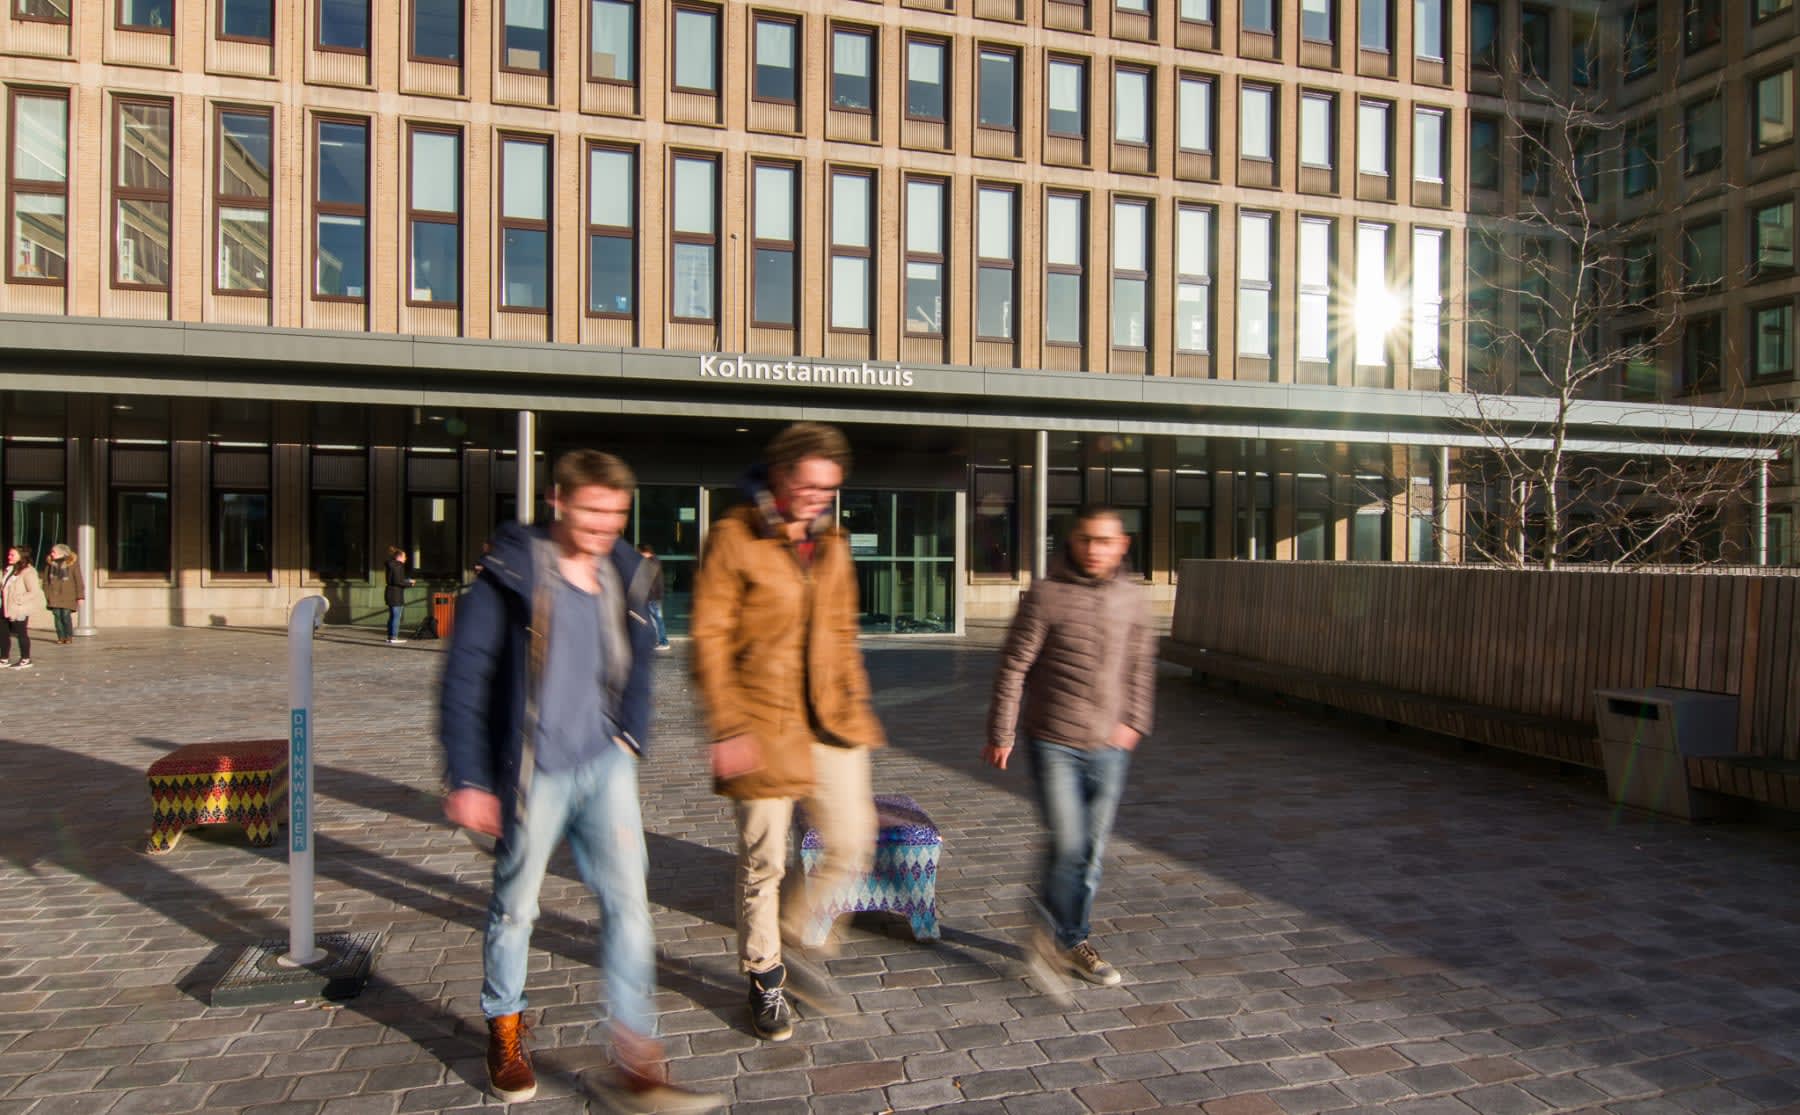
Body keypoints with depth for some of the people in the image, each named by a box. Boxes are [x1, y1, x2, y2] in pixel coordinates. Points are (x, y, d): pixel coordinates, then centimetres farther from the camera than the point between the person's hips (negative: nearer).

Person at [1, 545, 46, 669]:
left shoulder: (28, 572, -14)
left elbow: (34, 592, -19)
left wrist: (17, 600, -22)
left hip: (19, 610, -8)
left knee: (21, 633, 1)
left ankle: (25, 660, 12)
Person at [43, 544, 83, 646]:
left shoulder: (72, 563, 0)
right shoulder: (50, 564, 10)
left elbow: (78, 580, -1)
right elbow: (46, 580, 12)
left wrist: (80, 596, -5)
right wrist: (47, 594, 3)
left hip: (67, 595, -3)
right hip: (54, 595, 3)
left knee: (65, 615, -8)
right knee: (57, 615, 0)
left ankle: (69, 637, 7)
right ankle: (61, 637, 7)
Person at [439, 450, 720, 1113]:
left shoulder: (623, 576, 5)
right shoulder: (512, 575, -12)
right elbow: (464, 678, -11)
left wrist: (630, 736, 9)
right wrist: (467, 779, -12)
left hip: (604, 764, 4)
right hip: (535, 772, -4)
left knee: (627, 901, 0)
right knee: (516, 904, 13)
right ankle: (505, 1032, 38)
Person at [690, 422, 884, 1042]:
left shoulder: (832, 544, 10)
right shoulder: (734, 538, -8)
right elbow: (709, 639, -10)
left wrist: (856, 704, 13)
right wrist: (726, 727, -15)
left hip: (830, 720, 5)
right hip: (762, 724, -5)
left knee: (853, 845, 5)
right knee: (763, 860, 7)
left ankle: (796, 939, 31)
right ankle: (765, 977, 30)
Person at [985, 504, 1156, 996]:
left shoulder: (1131, 599, 4)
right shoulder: (1046, 595, -10)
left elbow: (1140, 665, 15)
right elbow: (1013, 667, -7)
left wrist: (1134, 721, 5)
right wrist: (1000, 734, -6)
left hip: (1109, 747, 5)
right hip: (1054, 742, -4)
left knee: (1092, 850, 11)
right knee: (1067, 844, -10)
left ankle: (1071, 941, 30)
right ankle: (1054, 933, 16)